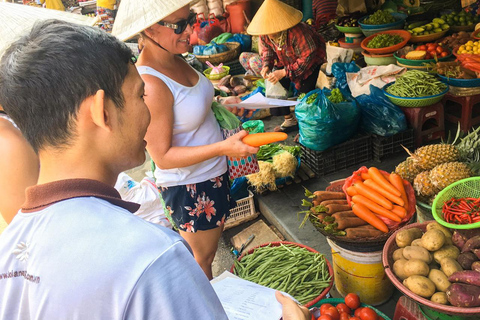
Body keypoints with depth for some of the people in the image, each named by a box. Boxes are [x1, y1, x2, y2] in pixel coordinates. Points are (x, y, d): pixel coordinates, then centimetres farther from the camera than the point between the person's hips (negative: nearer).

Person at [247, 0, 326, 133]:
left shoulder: (297, 31, -41)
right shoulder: (265, 34, -21)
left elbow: (307, 57, -35)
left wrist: (284, 72, -40)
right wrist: (266, 65, -20)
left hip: (310, 61, -6)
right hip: (285, 61, 6)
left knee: (304, 91, -14)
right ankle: (290, 121, 9)